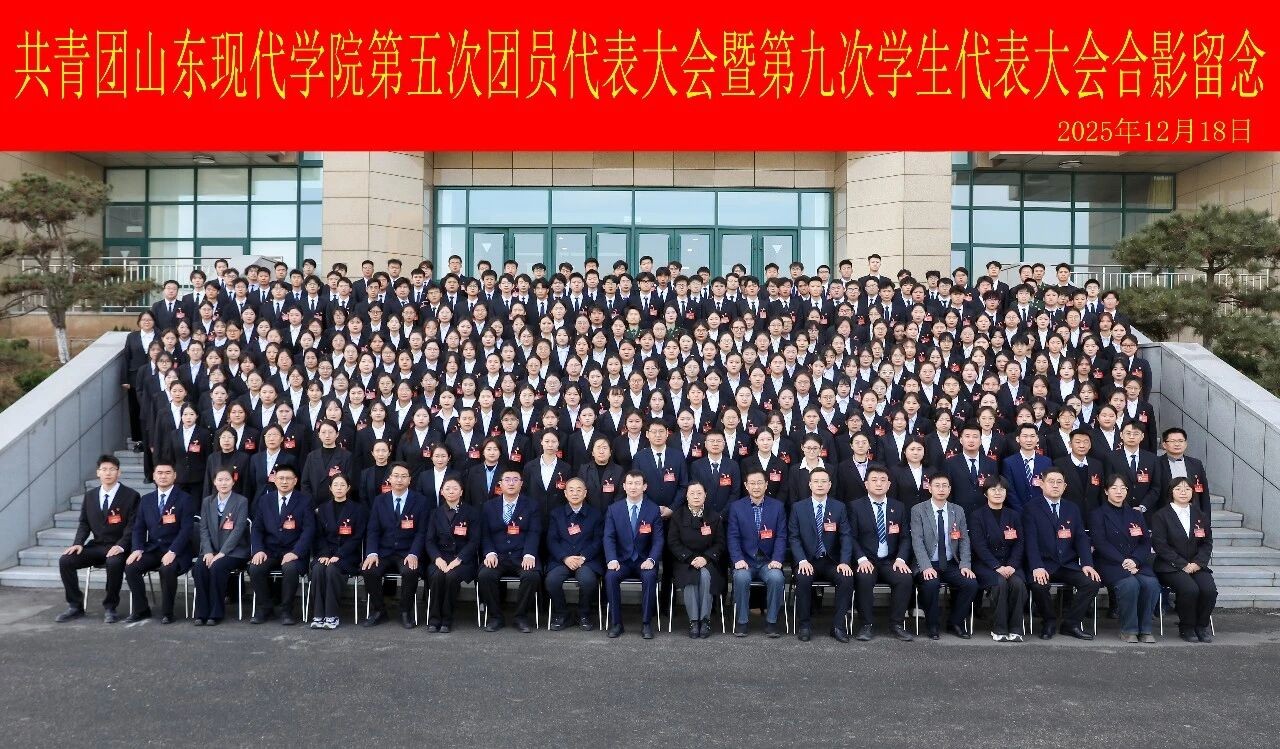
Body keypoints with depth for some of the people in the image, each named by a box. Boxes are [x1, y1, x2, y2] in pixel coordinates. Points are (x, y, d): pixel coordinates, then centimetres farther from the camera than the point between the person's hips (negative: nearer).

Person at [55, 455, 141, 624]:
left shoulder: (131, 496, -3)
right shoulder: (90, 495, 13)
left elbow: (132, 526, -8)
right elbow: (84, 523, 14)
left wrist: (120, 545, -23)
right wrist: (78, 543, -5)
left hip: (117, 547, -5)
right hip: (96, 546, 5)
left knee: (114, 562, -36)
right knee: (65, 560, -16)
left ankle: (110, 608, -17)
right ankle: (75, 606, -1)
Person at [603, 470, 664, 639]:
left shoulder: (654, 510, 1)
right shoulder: (614, 509, 3)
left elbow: (658, 539, -3)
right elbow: (609, 537, -3)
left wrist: (651, 560, -21)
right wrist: (612, 559, -20)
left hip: (644, 561, -1)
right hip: (622, 560, 1)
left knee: (650, 576, -32)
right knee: (610, 576, -29)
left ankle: (646, 623, -20)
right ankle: (615, 622, -15)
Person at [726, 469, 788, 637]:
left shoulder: (777, 506, 6)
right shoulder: (736, 507, 4)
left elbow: (781, 536, 1)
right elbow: (733, 537, -1)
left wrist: (777, 560, -13)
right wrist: (738, 560, -16)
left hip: (769, 561, 1)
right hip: (745, 560, 0)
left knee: (777, 577, -30)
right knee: (741, 577, -32)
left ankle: (771, 622, -10)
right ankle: (741, 621, -13)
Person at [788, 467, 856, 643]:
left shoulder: (839, 507, 5)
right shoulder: (798, 507, 3)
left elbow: (846, 536, -1)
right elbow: (793, 537, -1)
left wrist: (844, 562, -16)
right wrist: (802, 560, -17)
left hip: (831, 562, 1)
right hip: (807, 561, -1)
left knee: (847, 578, -27)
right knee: (803, 578, -32)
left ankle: (838, 625, -13)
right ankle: (804, 624, -13)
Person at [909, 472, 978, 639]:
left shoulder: (958, 511, 10)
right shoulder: (918, 510, -2)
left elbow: (964, 541, 7)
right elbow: (917, 541, -11)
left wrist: (965, 565, -8)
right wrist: (926, 567, -23)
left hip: (951, 565, 4)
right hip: (928, 565, -4)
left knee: (971, 583, -21)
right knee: (931, 583, -33)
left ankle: (955, 623, 3)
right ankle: (931, 625, -8)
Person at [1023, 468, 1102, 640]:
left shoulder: (1073, 510, 16)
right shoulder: (1031, 510, 2)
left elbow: (1081, 539, 8)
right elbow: (1031, 541, -9)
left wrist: (1087, 564, -10)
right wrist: (1037, 567, -24)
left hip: (1069, 566, 4)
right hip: (1044, 566, -4)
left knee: (1092, 581, -21)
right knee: (1038, 585, -32)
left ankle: (1071, 623, -2)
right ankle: (1049, 622, -2)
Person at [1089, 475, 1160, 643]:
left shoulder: (1136, 515, 21)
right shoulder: (1098, 514, 6)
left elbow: (1146, 542, 10)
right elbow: (1100, 544, -6)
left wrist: (1134, 560, -10)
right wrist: (1122, 561, -18)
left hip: (1137, 563, 4)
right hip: (1110, 564, -4)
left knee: (1151, 584, -27)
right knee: (1130, 584, -32)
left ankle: (1145, 629, -13)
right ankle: (1128, 630, -16)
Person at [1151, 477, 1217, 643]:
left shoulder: (1201, 515, 15)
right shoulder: (1161, 515, -1)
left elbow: (1207, 543, 10)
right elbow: (1160, 545, -8)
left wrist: (1197, 563, -8)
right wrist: (1183, 565, -14)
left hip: (1196, 565, 4)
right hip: (1170, 567, -4)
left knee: (1210, 589, -24)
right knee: (1190, 589, -30)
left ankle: (1202, 625, 0)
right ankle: (1186, 628, -8)